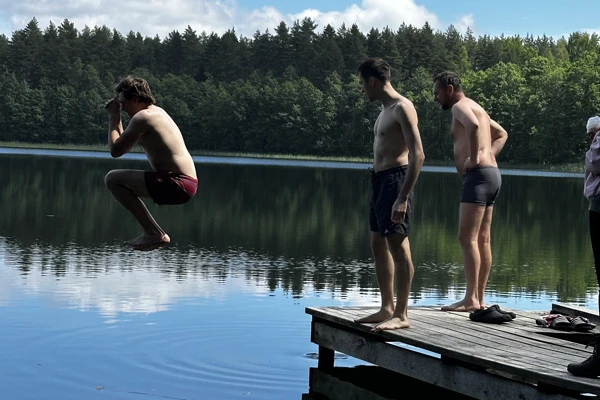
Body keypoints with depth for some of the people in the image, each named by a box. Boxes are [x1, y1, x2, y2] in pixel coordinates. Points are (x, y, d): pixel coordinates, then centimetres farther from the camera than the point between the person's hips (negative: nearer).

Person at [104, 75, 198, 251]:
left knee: (112, 179, -7)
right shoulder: (156, 111, 19)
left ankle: (154, 232, -7)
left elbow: (115, 151, -10)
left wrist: (113, 117, 0)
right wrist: (117, 118, 19)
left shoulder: (142, 117, -11)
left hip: (176, 184, -10)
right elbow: (125, 148, 26)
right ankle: (153, 232, 20)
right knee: (122, 181, 26)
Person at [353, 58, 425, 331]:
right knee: (378, 245, 13)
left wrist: (403, 198, -24)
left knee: (398, 247, -9)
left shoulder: (402, 108, -12)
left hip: (396, 179, -10)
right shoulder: (385, 110, 18)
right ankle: (387, 308, 20)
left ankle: (401, 315, -6)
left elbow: (418, 156, -19)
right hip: (380, 180, 10)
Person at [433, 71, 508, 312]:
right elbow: (501, 134, 34)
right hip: (491, 174, 10)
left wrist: (474, 159, -22)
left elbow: (473, 125, -30)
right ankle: (479, 299, 10)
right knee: (482, 240, 8)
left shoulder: (460, 107, -7)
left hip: (478, 175, -10)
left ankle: (471, 299, -16)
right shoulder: (476, 109, 24)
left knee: (467, 239, -13)